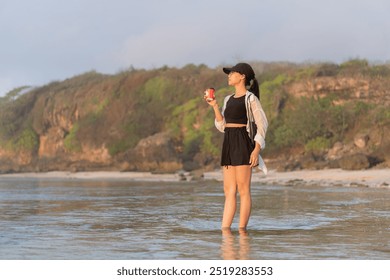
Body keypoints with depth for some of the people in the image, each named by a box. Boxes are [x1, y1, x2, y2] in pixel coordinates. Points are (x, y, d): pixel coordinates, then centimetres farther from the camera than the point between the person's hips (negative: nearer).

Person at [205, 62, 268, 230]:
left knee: (243, 190, -5)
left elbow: (262, 124, -7)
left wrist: (257, 149, -15)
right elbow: (222, 126, 16)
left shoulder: (250, 98, -3)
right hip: (228, 143, 8)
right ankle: (225, 229, 4)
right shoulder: (228, 100, 18)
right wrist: (214, 106, 6)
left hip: (243, 142, -8)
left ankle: (242, 229, -3)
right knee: (229, 191, 5)